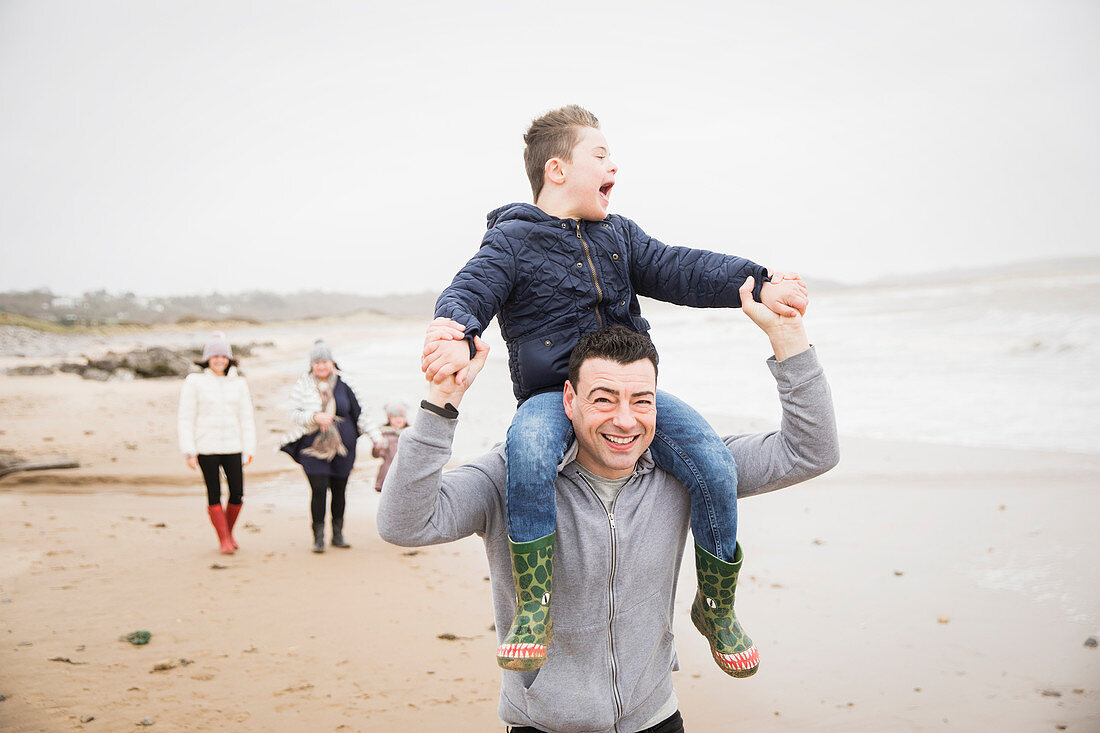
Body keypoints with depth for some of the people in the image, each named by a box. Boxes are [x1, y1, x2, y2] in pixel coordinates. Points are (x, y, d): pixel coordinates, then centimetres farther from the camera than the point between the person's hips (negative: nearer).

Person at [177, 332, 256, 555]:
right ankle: (223, 539, 12)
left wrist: (249, 449, 3)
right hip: (206, 448, -2)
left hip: (233, 447, 2)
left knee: (237, 494, 0)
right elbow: (186, 418, 0)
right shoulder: (194, 382, 1)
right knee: (214, 495, 0)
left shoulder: (239, 383, 9)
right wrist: (189, 451, -6)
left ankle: (229, 532, 24)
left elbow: (246, 418, 10)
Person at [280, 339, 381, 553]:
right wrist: (315, 417, -18)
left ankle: (338, 535, 22)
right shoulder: (302, 386, 3)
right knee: (319, 491, -10)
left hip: (343, 447, 2)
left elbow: (360, 414, 10)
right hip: (313, 446, -2)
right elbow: (294, 414, -1)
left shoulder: (343, 386, 6)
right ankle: (318, 538, 2)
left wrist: (375, 435, 5)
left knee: (339, 491, 7)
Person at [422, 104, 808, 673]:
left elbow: (678, 270, 6)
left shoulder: (618, 234, 18)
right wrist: (458, 337, -38)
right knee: (529, 447, -41)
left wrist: (755, 284, -12)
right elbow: (468, 292, -12)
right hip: (551, 394, -4)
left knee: (714, 466, -19)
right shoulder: (512, 240, 2)